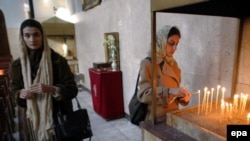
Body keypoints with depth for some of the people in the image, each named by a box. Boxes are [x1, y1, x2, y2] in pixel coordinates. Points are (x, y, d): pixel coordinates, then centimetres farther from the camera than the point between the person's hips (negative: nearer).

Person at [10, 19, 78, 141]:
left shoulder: (58, 60, -11)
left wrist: (51, 89, -28)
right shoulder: (17, 65, -1)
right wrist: (20, 94, -11)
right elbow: (14, 90, 12)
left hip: (59, 117, -2)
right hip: (33, 119, 3)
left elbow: (72, 90, -12)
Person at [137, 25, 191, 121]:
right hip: (156, 119, -5)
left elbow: (174, 94, 13)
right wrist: (169, 91, -29)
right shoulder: (148, 63, -14)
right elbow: (143, 94, -21)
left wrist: (183, 97, -7)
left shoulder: (173, 63, 5)